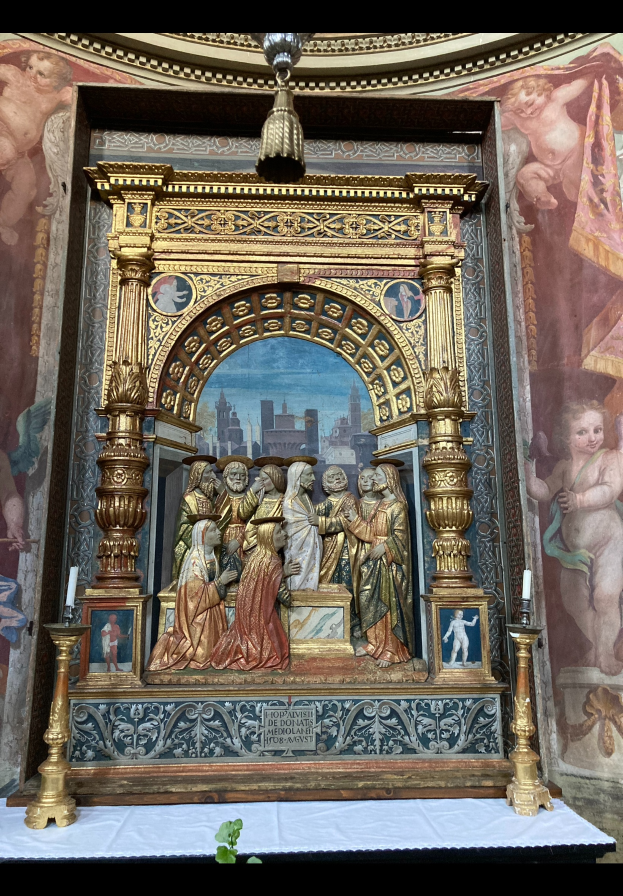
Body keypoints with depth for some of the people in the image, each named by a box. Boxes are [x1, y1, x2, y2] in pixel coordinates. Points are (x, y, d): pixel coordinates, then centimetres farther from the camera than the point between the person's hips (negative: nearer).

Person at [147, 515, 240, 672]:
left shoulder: (213, 557, 5)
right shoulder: (195, 561, -20)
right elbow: (196, 592, -24)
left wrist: (228, 578, -2)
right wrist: (220, 581, -25)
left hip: (212, 610, 8)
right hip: (199, 614, -8)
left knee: (211, 646, 11)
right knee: (200, 651, -1)